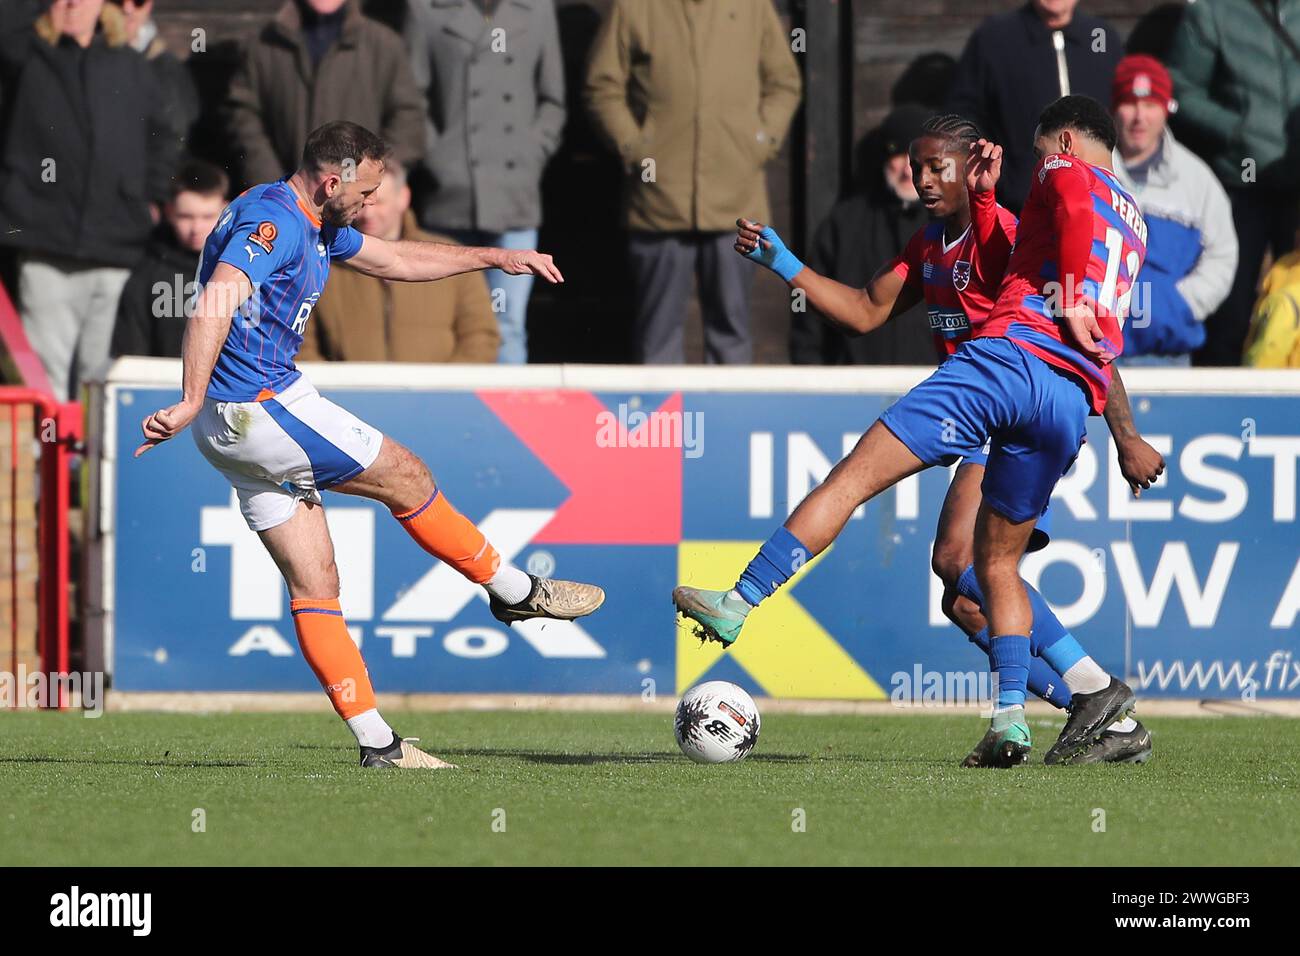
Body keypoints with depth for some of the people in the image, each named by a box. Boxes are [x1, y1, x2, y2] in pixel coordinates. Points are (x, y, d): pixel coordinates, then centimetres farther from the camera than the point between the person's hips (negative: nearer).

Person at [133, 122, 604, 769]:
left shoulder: (317, 225, 16)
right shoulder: (272, 219, -17)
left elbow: (394, 260, 31)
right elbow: (215, 304, -31)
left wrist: (493, 258, 32)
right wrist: (191, 404, -40)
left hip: (236, 425, 10)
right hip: (261, 405, -10)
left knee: (314, 585, 6)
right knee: (406, 479, 6)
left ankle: (376, 742, 5)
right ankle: (515, 592, 22)